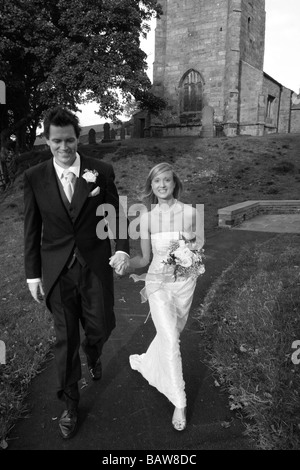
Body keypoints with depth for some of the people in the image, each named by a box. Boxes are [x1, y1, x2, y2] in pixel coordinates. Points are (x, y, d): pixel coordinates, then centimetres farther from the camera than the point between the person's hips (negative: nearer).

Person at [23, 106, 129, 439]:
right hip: (57, 271, 0)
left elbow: (116, 214, 2)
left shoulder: (101, 171, -6)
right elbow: (32, 229, 1)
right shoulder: (34, 177, -4)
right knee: (65, 339, 11)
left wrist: (121, 248, -14)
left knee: (100, 327, 11)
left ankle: (92, 352, 51)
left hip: (96, 266, 0)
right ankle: (70, 404, 33)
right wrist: (32, 274, 2)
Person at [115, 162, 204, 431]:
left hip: (183, 281, 1)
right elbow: (145, 258, 4)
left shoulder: (191, 213, -6)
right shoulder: (147, 218, -2)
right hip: (156, 281, -1)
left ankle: (145, 362, 47)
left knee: (171, 335, 15)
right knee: (170, 340, -11)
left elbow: (198, 248, 5)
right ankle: (180, 403, 4)